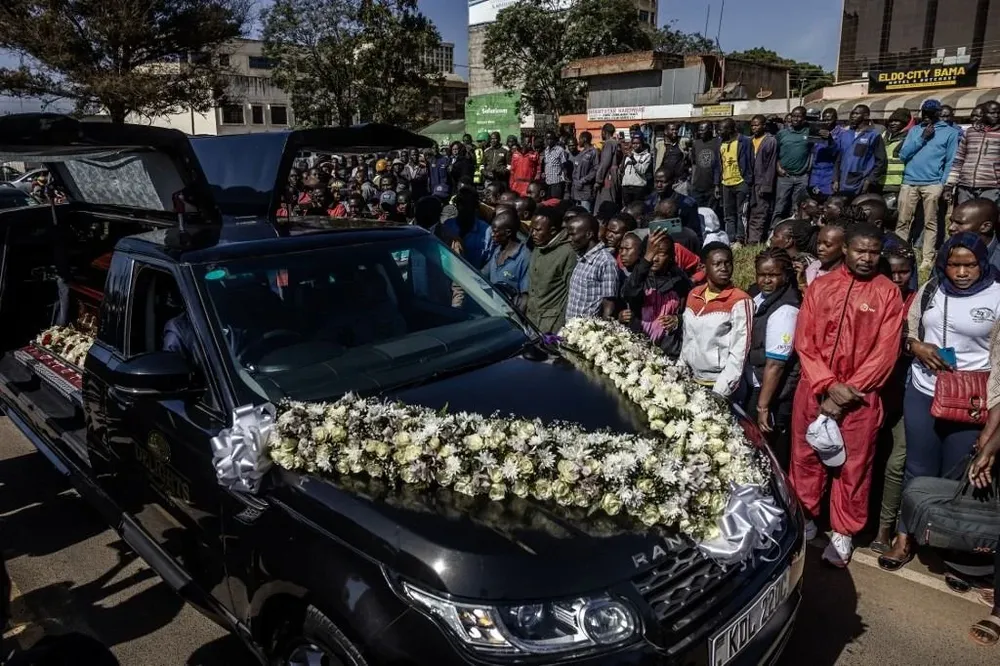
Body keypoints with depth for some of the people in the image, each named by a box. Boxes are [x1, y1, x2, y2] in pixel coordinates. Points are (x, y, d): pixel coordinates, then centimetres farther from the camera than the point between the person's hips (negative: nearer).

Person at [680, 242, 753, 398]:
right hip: (694, 380, 5)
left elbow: (738, 353, -15)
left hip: (722, 385, -5)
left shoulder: (740, 301, -12)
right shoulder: (693, 295, 5)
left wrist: (719, 392, -18)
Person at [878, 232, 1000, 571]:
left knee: (957, 476, 9)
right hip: (922, 393, 3)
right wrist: (918, 347, -8)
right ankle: (905, 537, 25)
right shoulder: (930, 291, 4)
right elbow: (907, 332, 12)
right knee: (918, 469, 12)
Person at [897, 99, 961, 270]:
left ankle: (927, 259, 1)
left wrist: (944, 184, -7)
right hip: (909, 182, 3)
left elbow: (950, 161, 3)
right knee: (902, 221, 2)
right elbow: (903, 154, 4)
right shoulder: (914, 130, 15)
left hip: (933, 184, -2)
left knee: (930, 223, 0)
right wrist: (922, 138, -5)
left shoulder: (950, 132, 7)